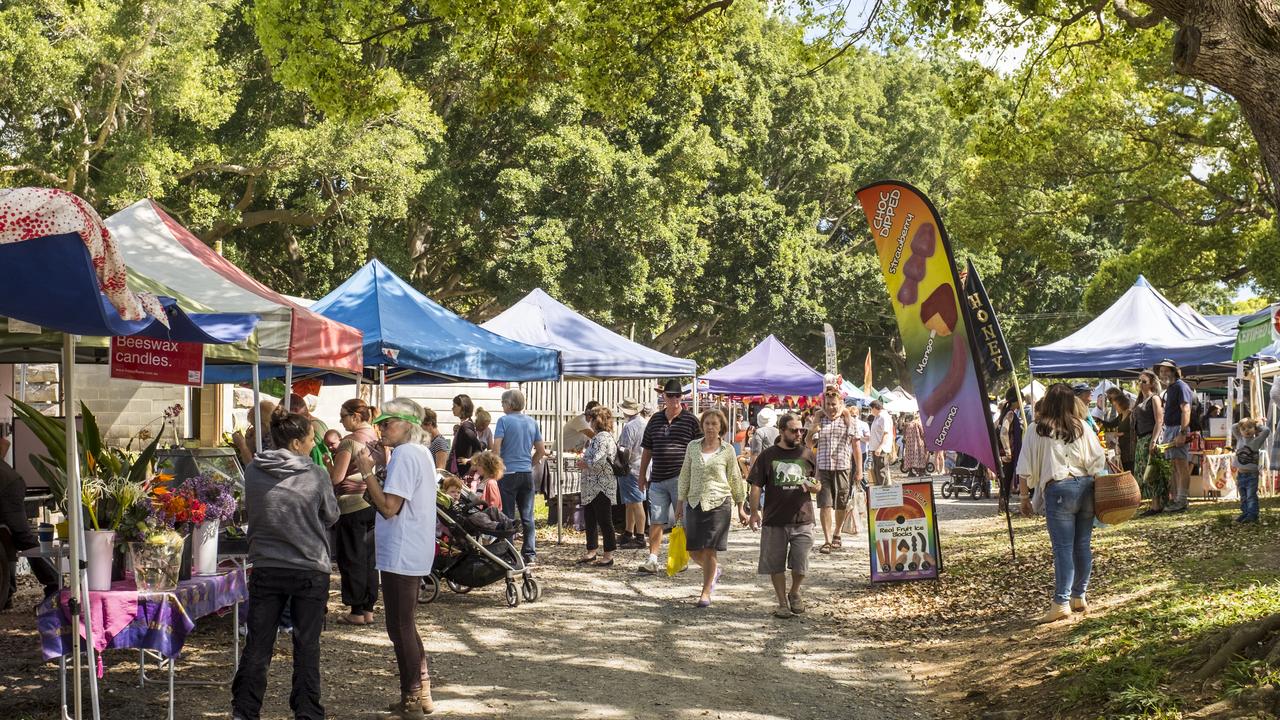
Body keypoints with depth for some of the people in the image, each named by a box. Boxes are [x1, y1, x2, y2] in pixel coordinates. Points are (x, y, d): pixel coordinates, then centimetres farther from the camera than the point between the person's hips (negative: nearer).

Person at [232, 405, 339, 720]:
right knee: (307, 647, 7)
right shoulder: (316, 475, -11)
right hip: (310, 570, -2)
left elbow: (248, 513, 12)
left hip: (265, 568, 3)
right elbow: (331, 516, 1)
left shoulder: (253, 471, -3)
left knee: (257, 646, 10)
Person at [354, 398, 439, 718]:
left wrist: (368, 472, -16)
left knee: (400, 627, -1)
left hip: (400, 555, -10)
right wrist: (371, 488, 12)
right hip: (416, 553, 10)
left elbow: (389, 507, -22)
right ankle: (421, 691, 25)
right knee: (405, 624, 19)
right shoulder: (422, 452, 14)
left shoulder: (404, 455, -17)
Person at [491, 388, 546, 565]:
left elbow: (496, 447, -14)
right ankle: (530, 553, 8)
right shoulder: (532, 422, 9)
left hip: (508, 473, -4)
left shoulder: (504, 420, -6)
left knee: (507, 517, 2)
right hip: (527, 474, 4)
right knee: (527, 516, 9)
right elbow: (541, 450, 11)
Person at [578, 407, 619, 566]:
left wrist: (583, 463, -11)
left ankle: (608, 556, 5)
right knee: (590, 519, 16)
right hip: (592, 489, 11)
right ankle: (591, 552, 25)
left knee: (604, 521, -2)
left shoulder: (602, 438, -18)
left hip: (601, 488, -11)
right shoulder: (600, 437, 16)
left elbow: (598, 462, -26)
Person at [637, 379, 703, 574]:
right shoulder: (655, 420, 12)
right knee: (656, 521, 2)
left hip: (680, 478, -4)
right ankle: (652, 560, 3)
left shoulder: (690, 420, 0)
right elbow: (647, 449, 18)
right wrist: (642, 475, 16)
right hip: (657, 480, 4)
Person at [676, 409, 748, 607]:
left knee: (709, 549, -6)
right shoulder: (693, 447, 5)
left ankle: (706, 592, 4)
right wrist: (680, 503, 11)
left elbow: (735, 479, 7)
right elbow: (685, 476, 12)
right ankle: (714, 571, 36)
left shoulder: (727, 450, 0)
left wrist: (740, 507, 8)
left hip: (719, 503, -3)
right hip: (694, 502, 3)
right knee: (694, 550, 5)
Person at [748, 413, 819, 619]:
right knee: (776, 564, 5)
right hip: (774, 520, -1)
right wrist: (754, 512, -6)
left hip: (802, 519, 1)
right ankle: (782, 602, 21)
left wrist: (815, 487, -10)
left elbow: (818, 484, 14)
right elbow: (756, 486, 2)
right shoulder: (768, 455, 3)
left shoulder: (807, 455, 8)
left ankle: (794, 593, 28)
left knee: (801, 564, -1)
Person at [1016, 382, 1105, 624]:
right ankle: (1079, 597, 19)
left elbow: (1026, 470, 0)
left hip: (1058, 489, -3)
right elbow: (1098, 461, 7)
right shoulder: (1082, 427, 8)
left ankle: (1061, 603, -8)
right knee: (1083, 545, 11)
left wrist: (1025, 498, 9)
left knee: (1063, 548, -4)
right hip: (1085, 486, 4)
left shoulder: (1037, 431, 0)